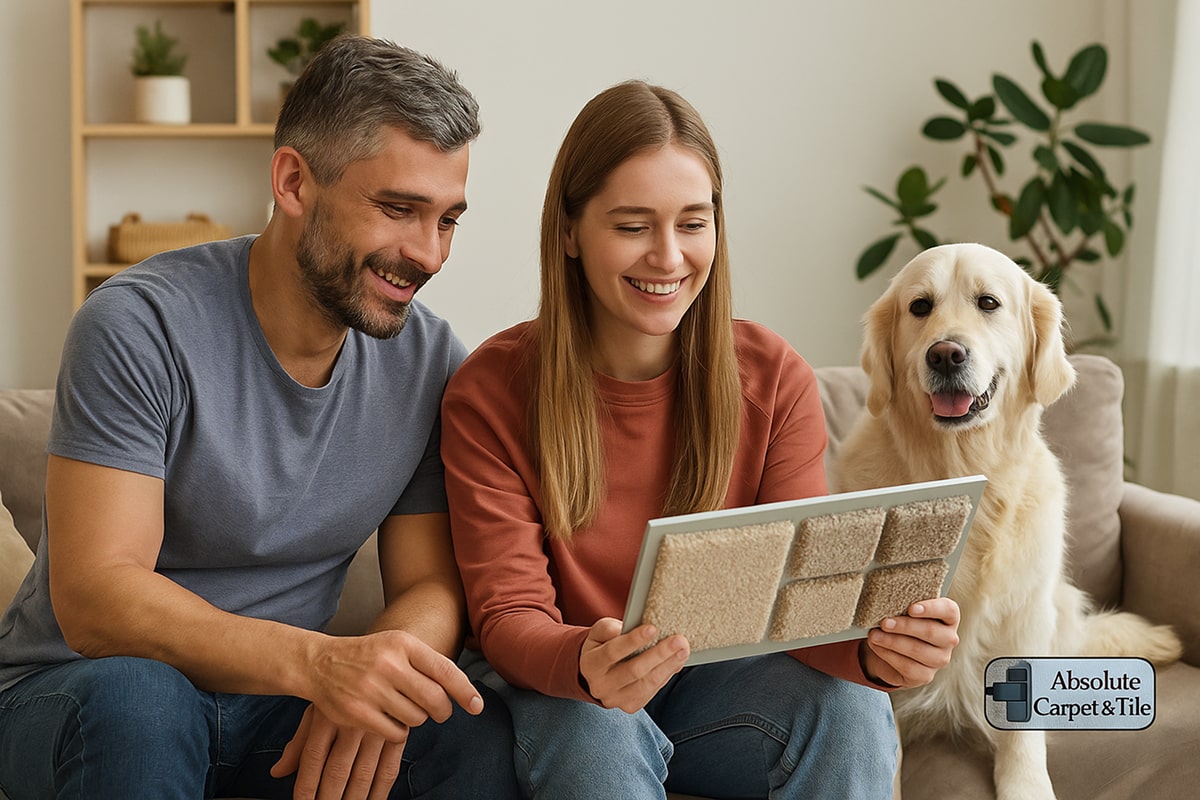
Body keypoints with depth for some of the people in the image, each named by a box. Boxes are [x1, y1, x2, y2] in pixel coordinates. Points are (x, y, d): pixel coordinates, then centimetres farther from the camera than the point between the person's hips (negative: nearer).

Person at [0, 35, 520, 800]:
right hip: (78, 692, -3)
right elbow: (93, 600, -25)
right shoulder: (141, 326, -18)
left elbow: (430, 586, -1)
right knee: (137, 699, -36)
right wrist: (319, 663, -41)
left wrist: (379, 678, -27)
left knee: (481, 731, -23)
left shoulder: (432, 359, -3)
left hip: (275, 699, 3)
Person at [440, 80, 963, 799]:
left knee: (851, 709, -27)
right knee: (595, 734, -35)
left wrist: (874, 648, -35)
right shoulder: (488, 396, -14)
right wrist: (586, 664, -41)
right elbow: (509, 616, -16)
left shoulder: (775, 380, -7)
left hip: (713, 684, 2)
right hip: (555, 686, -2)